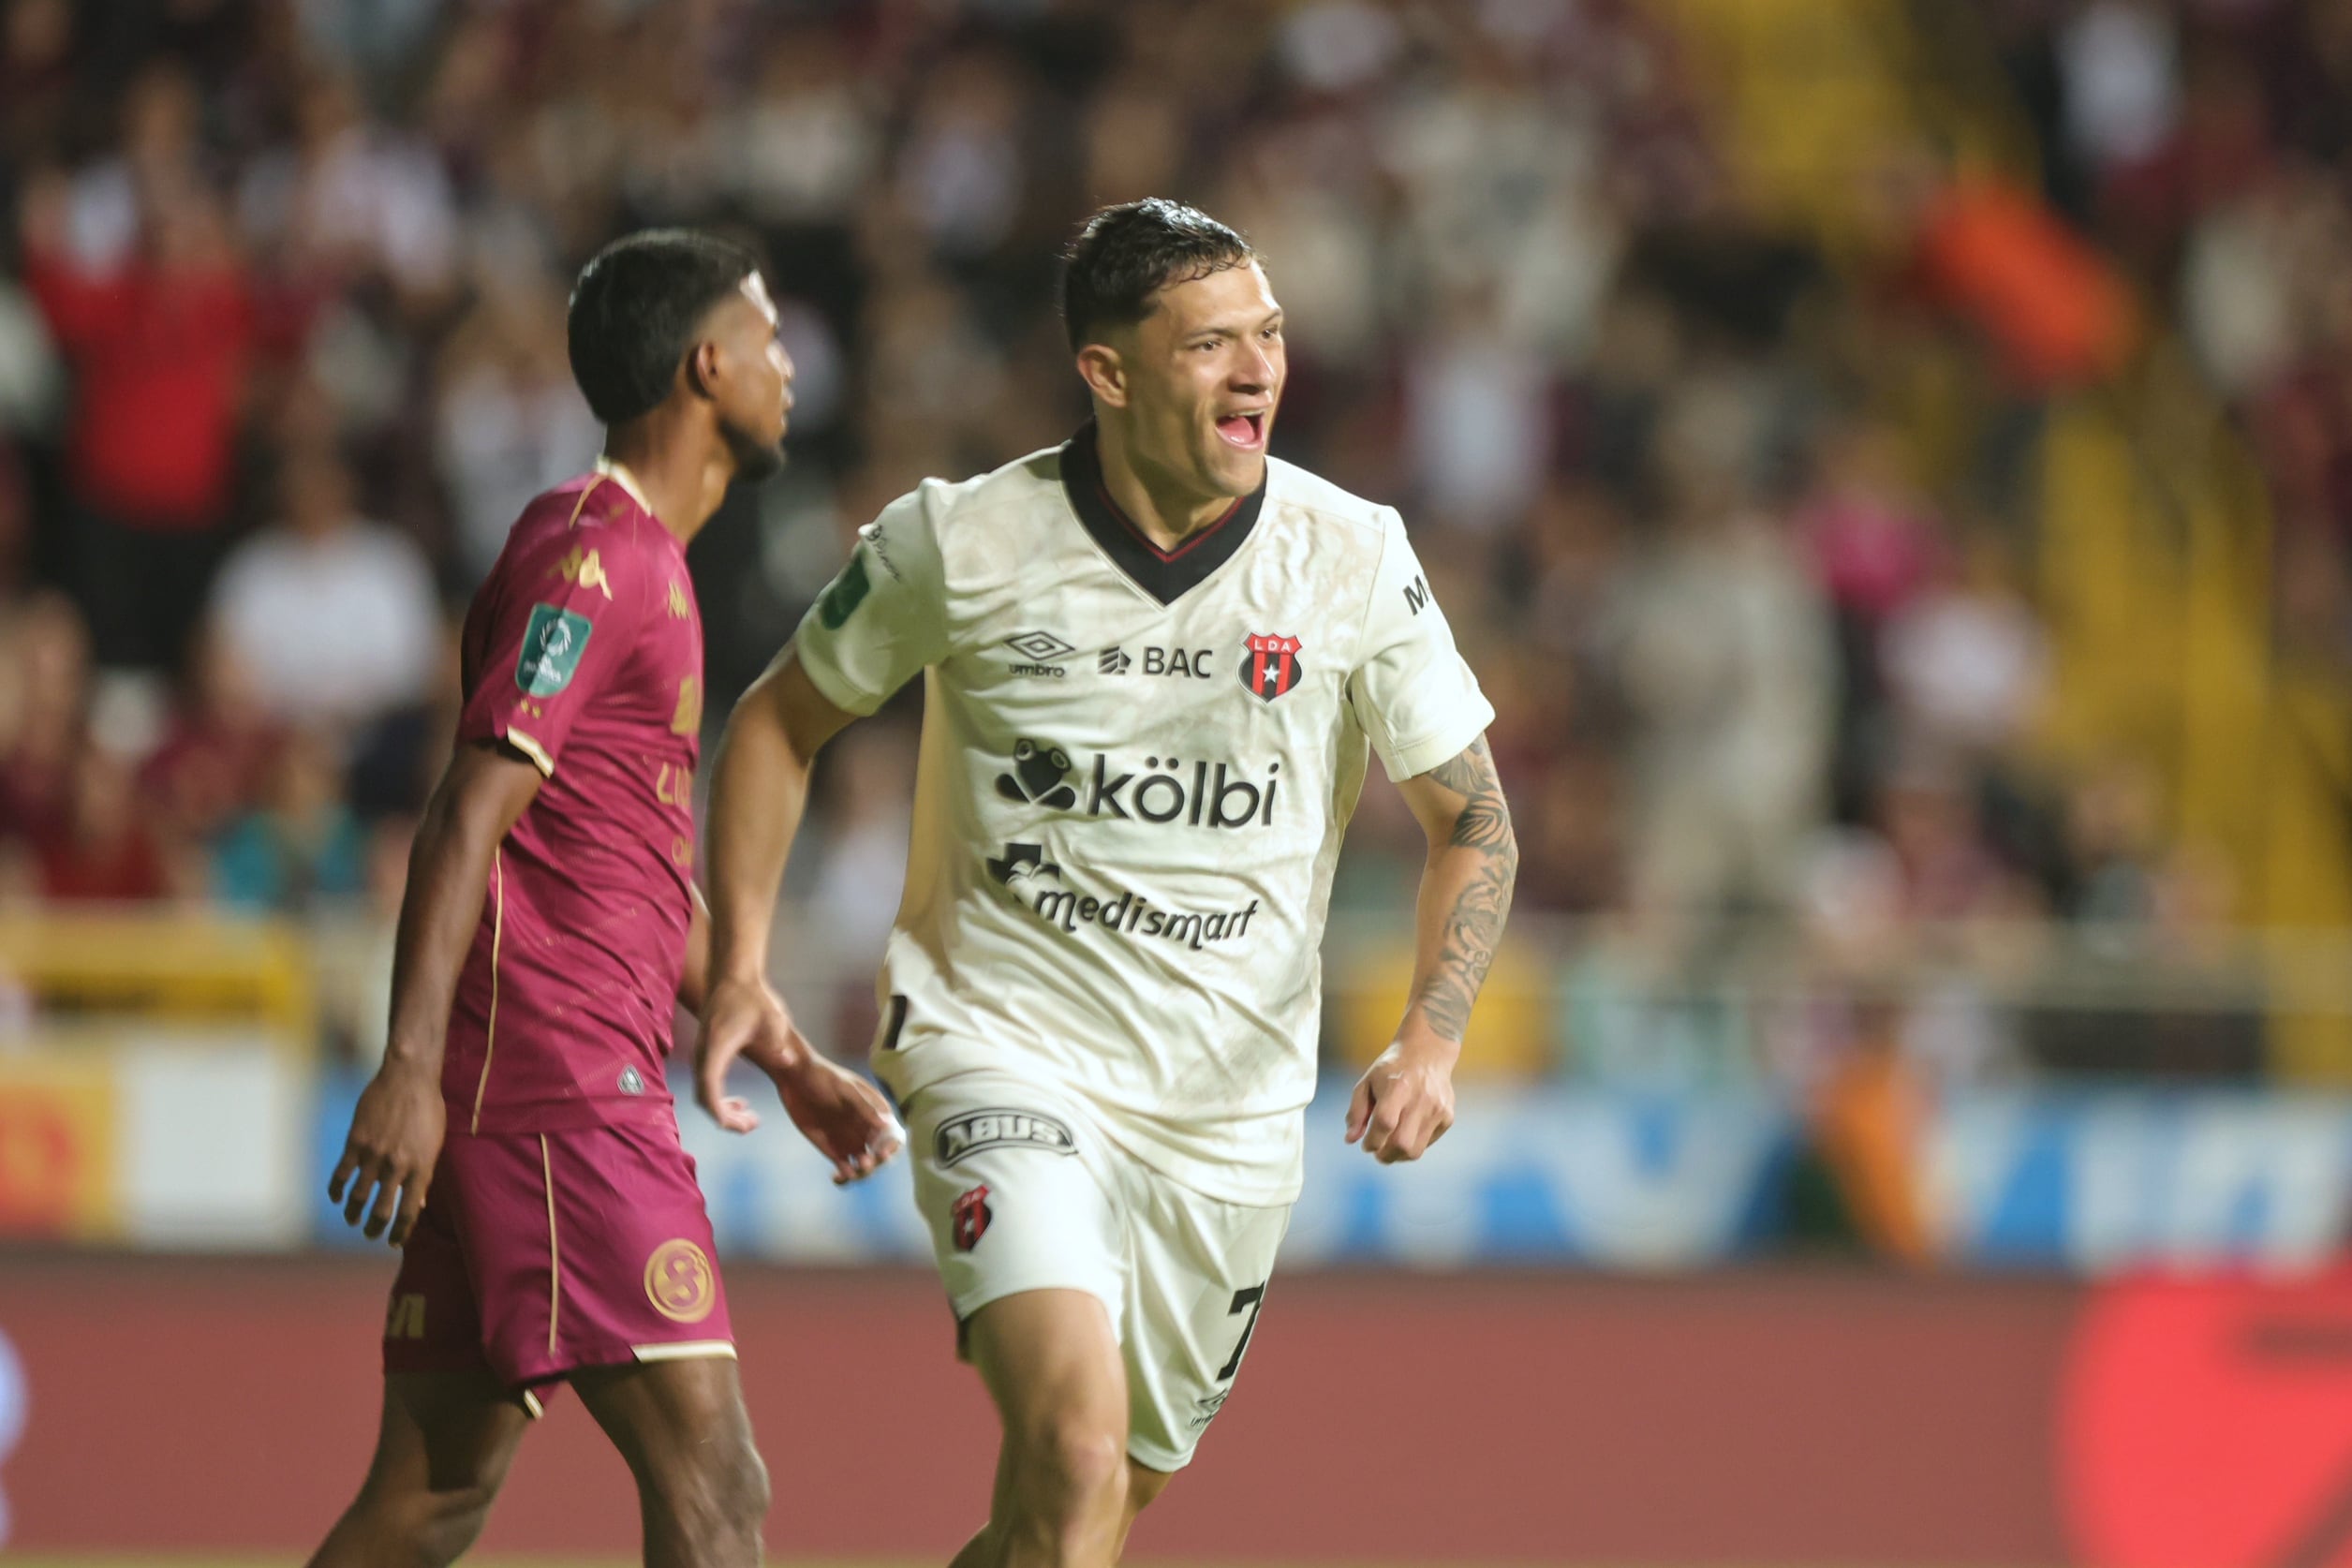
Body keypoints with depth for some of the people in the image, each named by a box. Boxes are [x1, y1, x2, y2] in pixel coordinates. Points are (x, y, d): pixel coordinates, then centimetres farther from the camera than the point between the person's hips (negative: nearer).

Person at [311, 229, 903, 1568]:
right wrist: (413, 1064, -25)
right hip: (562, 1089, -11)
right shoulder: (593, 558, -9)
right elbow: (469, 817, -17)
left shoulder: (648, 566, 23)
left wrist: (796, 1068, 27)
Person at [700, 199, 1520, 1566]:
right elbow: (781, 722, 9)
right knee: (1075, 1449, -25)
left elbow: (1473, 822, 3)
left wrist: (1432, 1042, -14)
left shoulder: (1355, 557, -6)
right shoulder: (955, 543, -9)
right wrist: (741, 966, -2)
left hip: (1229, 1105, 3)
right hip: (1008, 1055, -3)